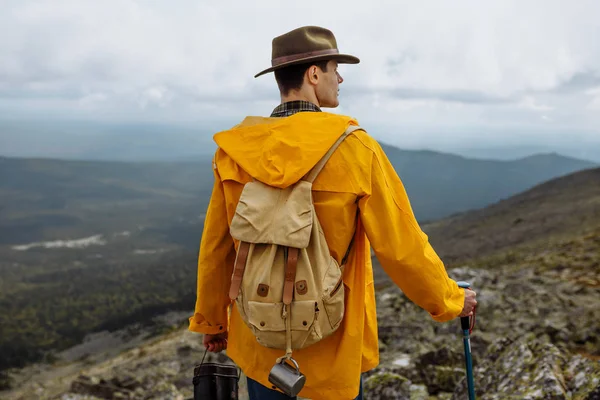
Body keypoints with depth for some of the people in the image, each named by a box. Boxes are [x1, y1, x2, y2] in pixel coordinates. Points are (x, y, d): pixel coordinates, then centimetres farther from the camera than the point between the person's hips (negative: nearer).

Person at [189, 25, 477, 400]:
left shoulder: (235, 149, -7)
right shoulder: (353, 147, -17)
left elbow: (216, 248, 0)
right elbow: (401, 244, -12)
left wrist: (212, 321, 15)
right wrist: (450, 299, 5)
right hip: (330, 347, -3)